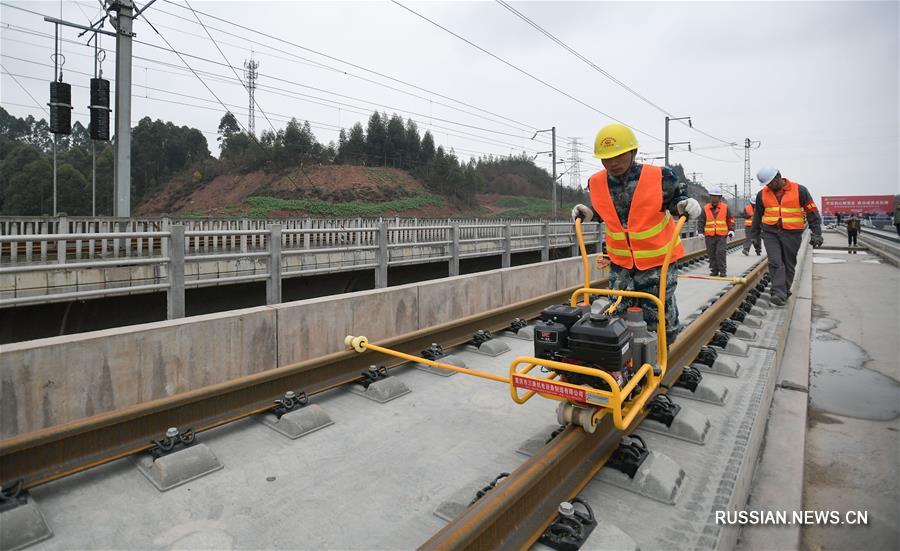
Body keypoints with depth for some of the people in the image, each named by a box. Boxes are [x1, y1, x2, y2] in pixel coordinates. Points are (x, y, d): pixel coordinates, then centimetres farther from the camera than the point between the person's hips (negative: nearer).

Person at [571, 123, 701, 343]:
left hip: (657, 259, -3)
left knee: (659, 313, 7)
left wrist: (685, 204, -21)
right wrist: (589, 213, -5)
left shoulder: (659, 177, -16)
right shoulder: (597, 183, -5)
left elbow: (675, 200, 0)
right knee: (617, 313, 10)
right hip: (620, 261, 3)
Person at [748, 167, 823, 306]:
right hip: (770, 233, 1)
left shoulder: (799, 190, -2)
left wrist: (816, 233, -1)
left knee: (789, 264, 8)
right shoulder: (762, 194, 6)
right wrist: (754, 235, 17)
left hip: (792, 234, -1)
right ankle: (779, 293, -13)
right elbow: (758, 215, 16)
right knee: (775, 263, -11)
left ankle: (785, 290, 21)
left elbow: (812, 212, 2)